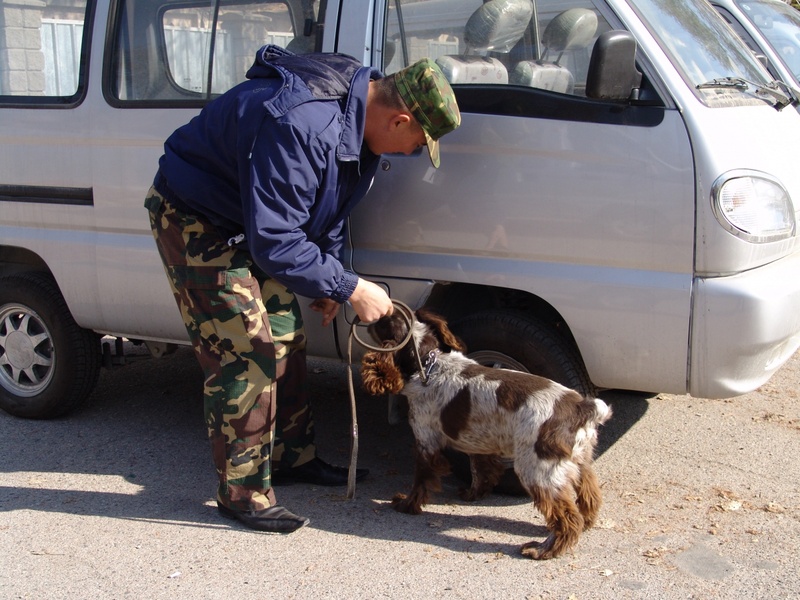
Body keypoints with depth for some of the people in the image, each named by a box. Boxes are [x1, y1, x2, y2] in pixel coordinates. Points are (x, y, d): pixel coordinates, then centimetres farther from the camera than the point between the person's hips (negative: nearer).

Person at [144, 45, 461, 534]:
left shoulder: (359, 117, -6)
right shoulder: (300, 127, -37)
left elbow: (331, 205, 9)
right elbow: (275, 243, -34)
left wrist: (330, 281, 5)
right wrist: (349, 288, -27)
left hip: (257, 218, 9)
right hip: (196, 222, -9)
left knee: (285, 342, 12)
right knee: (245, 353, -10)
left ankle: (293, 457, 27)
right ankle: (242, 492, 3)